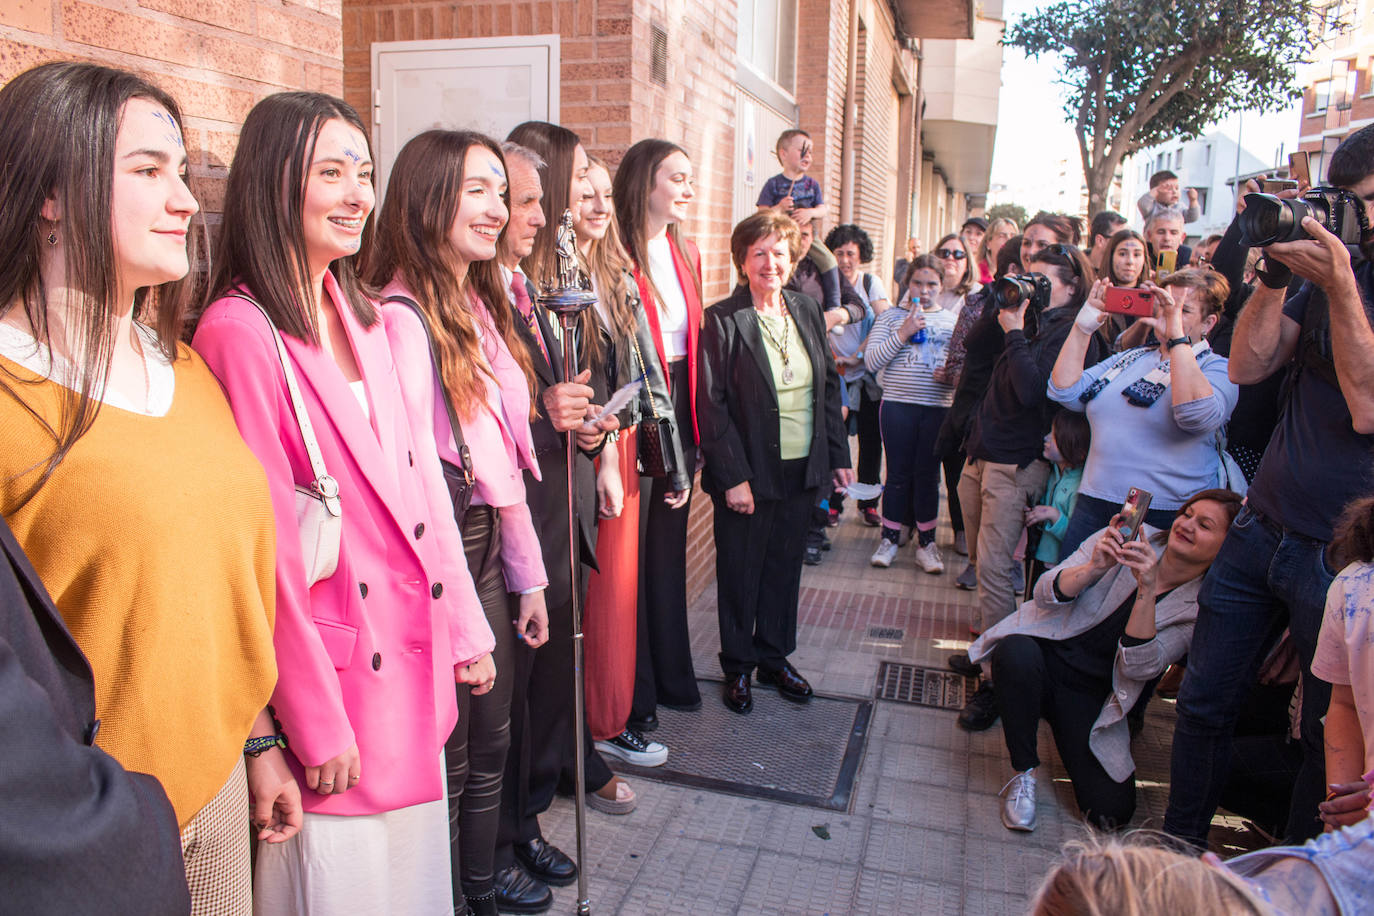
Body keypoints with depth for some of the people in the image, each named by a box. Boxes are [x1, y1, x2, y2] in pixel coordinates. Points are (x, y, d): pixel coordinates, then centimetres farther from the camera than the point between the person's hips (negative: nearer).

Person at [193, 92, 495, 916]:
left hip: (417, 659, 7)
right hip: (329, 667, -7)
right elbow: (265, 543, -16)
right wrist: (316, 724, -11)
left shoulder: (368, 319, 9)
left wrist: (464, 627, 8)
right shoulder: (238, 331, -16)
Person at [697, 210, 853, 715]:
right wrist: (733, 477, -17)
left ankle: (774, 657, 34)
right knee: (741, 571, 8)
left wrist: (839, 456, 8)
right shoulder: (722, 320, -11)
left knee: (785, 565, 16)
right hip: (747, 473, -5)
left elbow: (830, 387, 12)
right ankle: (738, 667, 26)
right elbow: (711, 404, -13)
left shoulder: (807, 311, 7)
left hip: (802, 468, 5)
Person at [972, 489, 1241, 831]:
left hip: (1091, 697, 1)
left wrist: (1147, 590, -28)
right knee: (1017, 652, -37)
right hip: (1045, 649, -1)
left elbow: (1139, 666, -18)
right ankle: (1024, 773, -15)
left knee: (1111, 810, -15)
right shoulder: (1130, 537, -6)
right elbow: (1045, 593, -11)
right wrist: (1095, 567, -29)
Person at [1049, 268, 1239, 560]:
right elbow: (1064, 391, 6)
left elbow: (1198, 415, -23)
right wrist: (1083, 327, 0)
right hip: (1094, 506, 5)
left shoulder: (1217, 369, 0)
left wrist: (1176, 337, -21)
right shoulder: (1130, 359, 16)